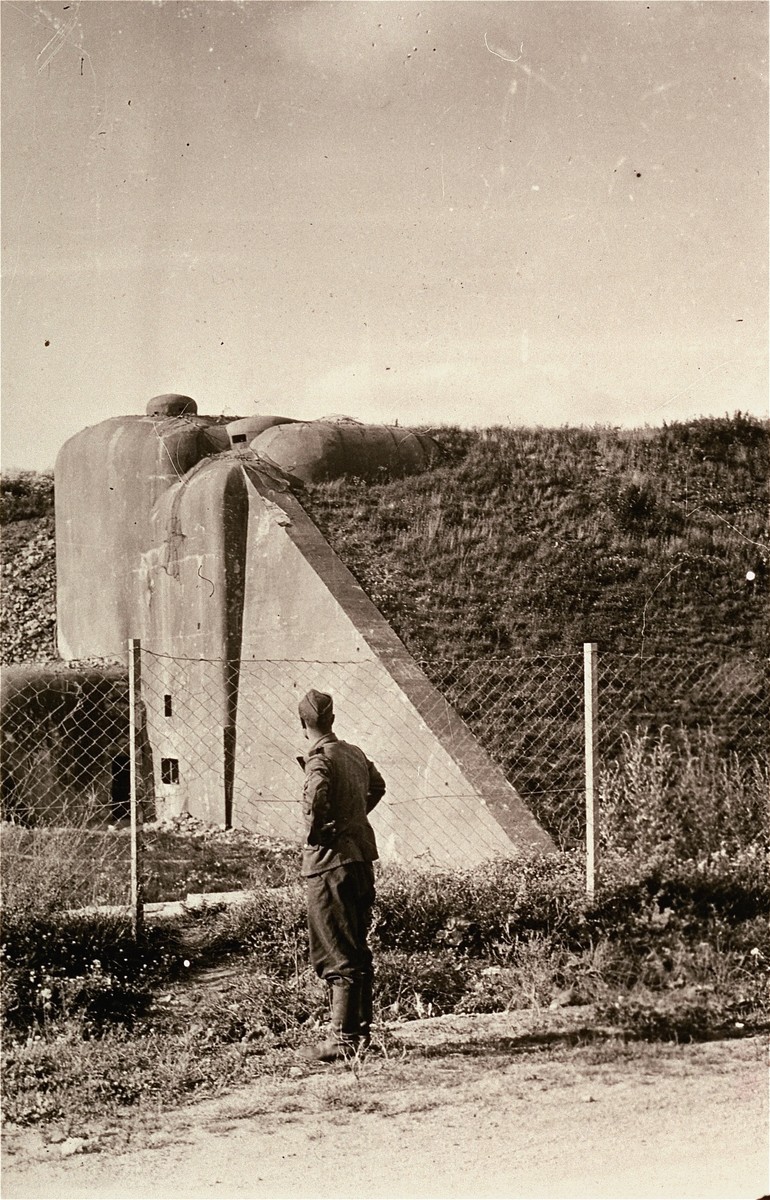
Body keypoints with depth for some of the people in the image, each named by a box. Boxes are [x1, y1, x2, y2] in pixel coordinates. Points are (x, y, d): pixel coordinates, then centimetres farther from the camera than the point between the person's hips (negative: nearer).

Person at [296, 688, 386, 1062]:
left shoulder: (320, 758, -14)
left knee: (338, 955, -5)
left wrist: (316, 832, -16)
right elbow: (377, 786, 30)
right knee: (357, 949, 15)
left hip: (330, 862, -8)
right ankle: (361, 1029, 22)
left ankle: (343, 1038, -4)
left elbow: (317, 797, -34)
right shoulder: (354, 753, 11)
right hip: (360, 857, 8)